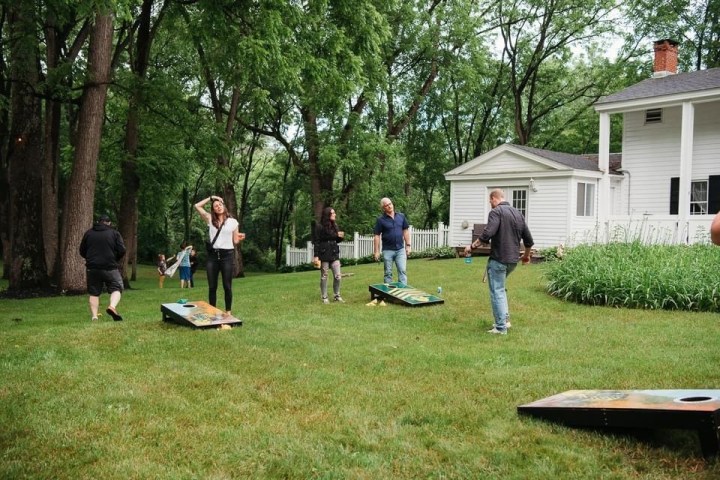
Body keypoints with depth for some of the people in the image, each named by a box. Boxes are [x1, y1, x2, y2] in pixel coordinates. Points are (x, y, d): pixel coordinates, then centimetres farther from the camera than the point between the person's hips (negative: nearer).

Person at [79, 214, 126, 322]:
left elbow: (82, 252, 13)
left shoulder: (88, 233, 9)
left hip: (92, 267, 3)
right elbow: (122, 250, -5)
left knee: (94, 293, 10)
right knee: (116, 288, 6)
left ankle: (94, 316, 3)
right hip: (110, 267, -3)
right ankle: (112, 306, -20)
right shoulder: (114, 233, 2)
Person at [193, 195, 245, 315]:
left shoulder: (233, 222, 6)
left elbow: (234, 241, 9)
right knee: (212, 287, 4)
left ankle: (228, 311, 8)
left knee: (227, 286, 1)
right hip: (212, 255, 2)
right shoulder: (210, 219, 10)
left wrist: (240, 239, -13)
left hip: (227, 255, -2)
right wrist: (210, 198, 10)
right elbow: (197, 206, 10)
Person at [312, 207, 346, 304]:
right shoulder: (319, 227, -7)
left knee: (338, 276, 1)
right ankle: (324, 297, 12)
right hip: (324, 255, -5)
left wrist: (340, 237, -3)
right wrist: (316, 256, -14)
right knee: (324, 276, 3)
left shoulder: (334, 225, 11)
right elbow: (316, 242, -9)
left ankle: (337, 296, 14)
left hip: (334, 254, 5)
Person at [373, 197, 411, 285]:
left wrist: (408, 245, 6)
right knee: (388, 273, 6)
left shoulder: (401, 216, 5)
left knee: (402, 270, -4)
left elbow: (405, 231, 10)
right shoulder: (380, 220, -4)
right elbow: (377, 236, -4)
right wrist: (376, 251, -7)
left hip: (400, 249, 2)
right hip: (387, 250, -2)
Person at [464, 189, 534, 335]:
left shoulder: (496, 212, -10)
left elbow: (487, 234, -25)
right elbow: (528, 239, 15)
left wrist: (472, 246, -14)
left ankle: (501, 327, 4)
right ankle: (505, 319, 21)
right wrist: (527, 255, 30)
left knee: (497, 292, 1)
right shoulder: (518, 213, 12)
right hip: (513, 260, 8)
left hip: (498, 259, -8)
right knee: (500, 288, 24)